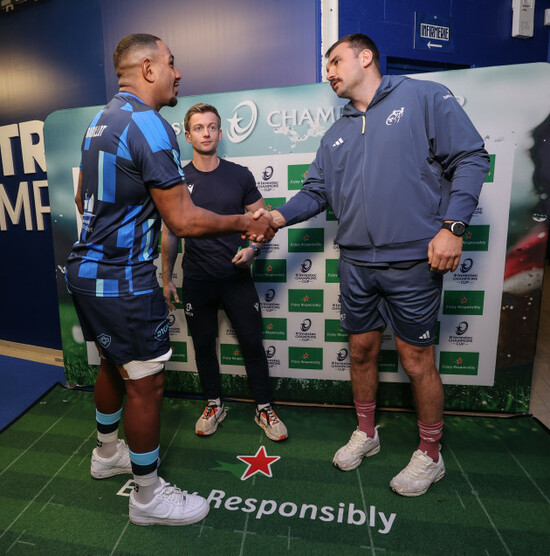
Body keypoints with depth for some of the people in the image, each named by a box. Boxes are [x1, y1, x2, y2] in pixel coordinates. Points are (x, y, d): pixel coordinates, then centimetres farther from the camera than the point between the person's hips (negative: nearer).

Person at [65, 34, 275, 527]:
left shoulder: (100, 121, 14)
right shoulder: (150, 125, -16)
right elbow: (184, 220, -21)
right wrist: (244, 223, -8)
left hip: (86, 268, 10)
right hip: (123, 279, -10)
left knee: (113, 364, 23)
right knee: (146, 383, 3)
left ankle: (108, 453, 46)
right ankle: (149, 496, 23)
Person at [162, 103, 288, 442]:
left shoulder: (240, 176, 1)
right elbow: (170, 233, 8)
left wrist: (252, 248, -14)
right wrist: (167, 279, 8)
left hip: (237, 277, 0)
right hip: (197, 280, 1)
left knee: (253, 343, 5)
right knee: (204, 345, 12)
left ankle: (265, 409, 24)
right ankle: (214, 405, 34)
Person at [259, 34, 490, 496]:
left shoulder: (424, 98, 2)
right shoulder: (336, 136, 19)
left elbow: (471, 157, -3)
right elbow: (316, 192, 15)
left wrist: (452, 226, -14)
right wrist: (279, 216, -2)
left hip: (413, 261, -5)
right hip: (356, 262, 6)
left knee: (417, 360, 4)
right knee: (361, 350, 14)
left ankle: (430, 455, 29)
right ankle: (366, 433, 37)